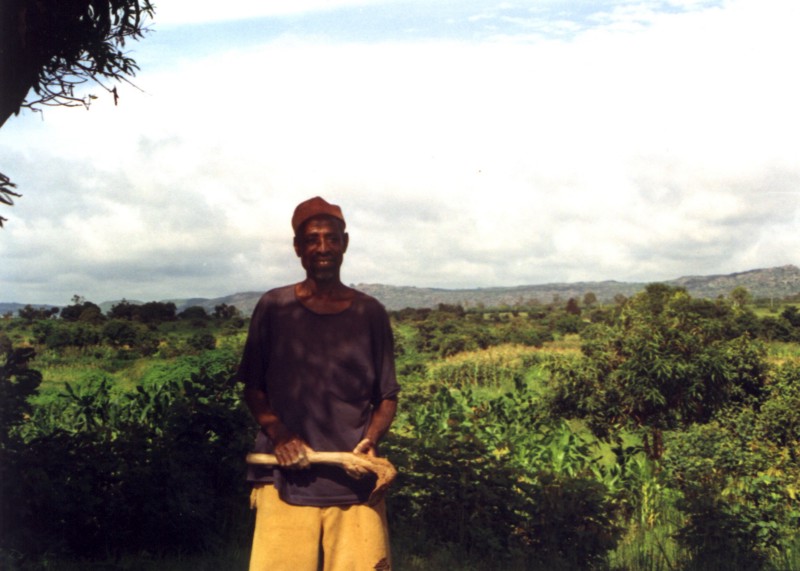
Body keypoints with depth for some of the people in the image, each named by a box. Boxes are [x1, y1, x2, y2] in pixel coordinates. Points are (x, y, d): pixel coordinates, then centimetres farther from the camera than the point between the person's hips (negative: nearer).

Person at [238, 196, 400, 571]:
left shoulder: (370, 313, 6)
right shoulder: (273, 308, 4)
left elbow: (387, 397, 10)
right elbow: (253, 389, 9)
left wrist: (370, 440, -10)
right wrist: (278, 433, -9)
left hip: (355, 481, 1)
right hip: (285, 480, 0)